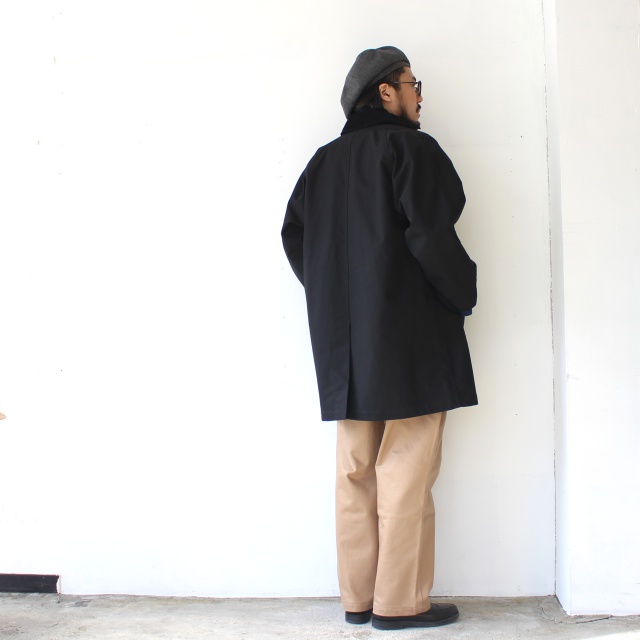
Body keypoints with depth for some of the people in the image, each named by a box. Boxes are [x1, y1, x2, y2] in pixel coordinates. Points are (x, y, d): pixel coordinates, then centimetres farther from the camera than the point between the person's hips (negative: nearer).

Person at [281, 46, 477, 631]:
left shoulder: (325, 161, 14)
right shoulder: (412, 149, -7)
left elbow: (294, 235, 11)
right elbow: (431, 233, -16)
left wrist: (335, 296, 15)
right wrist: (464, 296, -2)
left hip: (344, 339, 7)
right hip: (410, 338, -7)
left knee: (356, 469, 10)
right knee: (406, 471, -1)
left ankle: (358, 598, 17)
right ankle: (401, 602, 6)